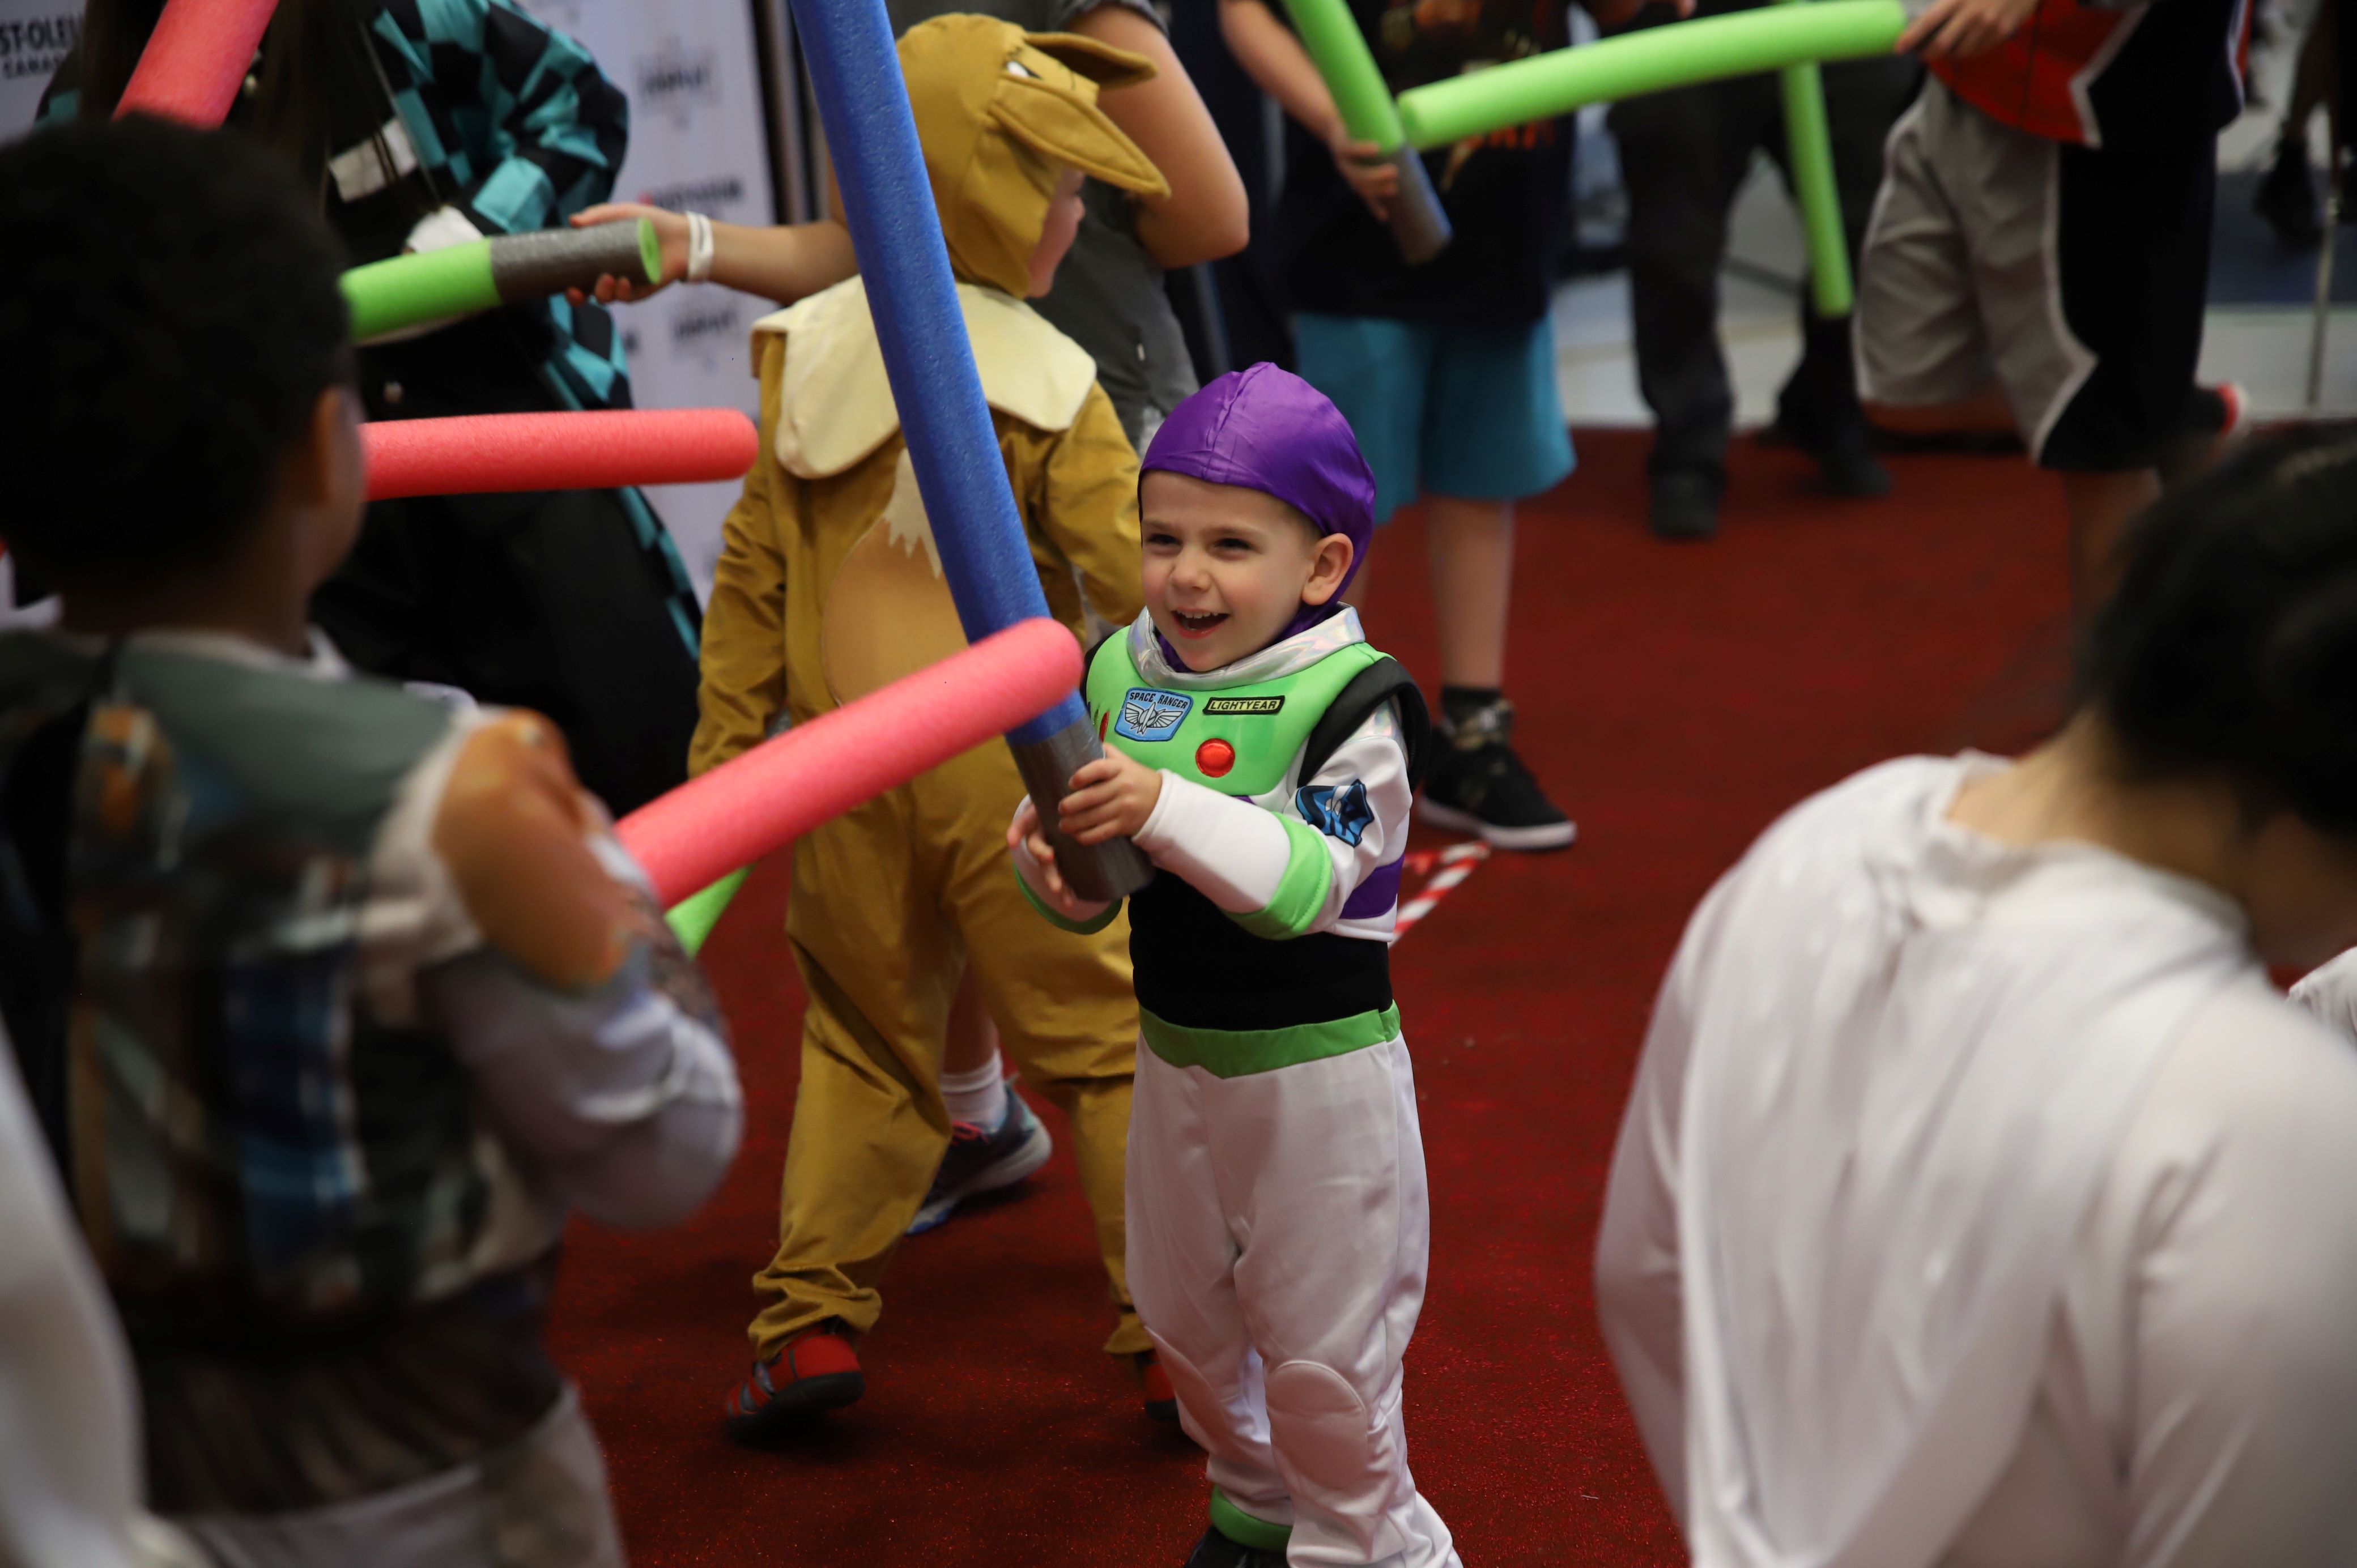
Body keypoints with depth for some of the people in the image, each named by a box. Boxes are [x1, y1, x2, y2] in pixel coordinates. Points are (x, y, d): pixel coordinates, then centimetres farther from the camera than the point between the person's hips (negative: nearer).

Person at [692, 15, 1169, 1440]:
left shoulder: (806, 351, 1)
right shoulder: (1050, 384, -11)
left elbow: (753, 570, 5)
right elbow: (1132, 578, -12)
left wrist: (727, 742, 12)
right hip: (1007, 769, -4)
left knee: (863, 1040, 17)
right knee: (1105, 1042, 6)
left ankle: (815, 1317, 13)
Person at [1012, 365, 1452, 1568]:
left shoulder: (1351, 702, -19)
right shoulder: (1116, 675, -1)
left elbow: (1305, 884, -31)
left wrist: (1166, 808, -42)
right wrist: (1051, 858, -20)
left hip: (1318, 1065, -6)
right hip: (1175, 1052, 7)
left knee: (1320, 1343, 6)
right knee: (1184, 1316, 22)